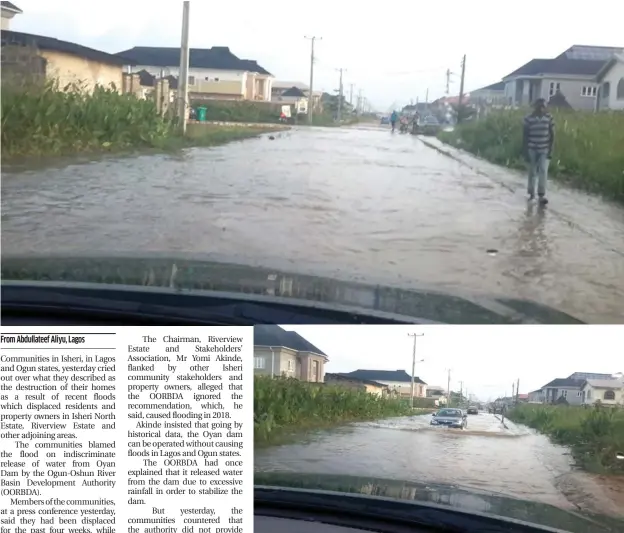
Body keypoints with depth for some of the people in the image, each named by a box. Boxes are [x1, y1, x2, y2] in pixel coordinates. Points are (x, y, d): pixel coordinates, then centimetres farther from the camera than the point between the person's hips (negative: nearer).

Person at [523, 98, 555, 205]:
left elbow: (552, 135, 1)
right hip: (532, 149, 0)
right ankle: (531, 193, 25)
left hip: (544, 149, 0)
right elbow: (525, 136, -3)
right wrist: (525, 152, -6)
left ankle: (542, 195, -11)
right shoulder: (528, 118, -7)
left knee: (543, 171, -13)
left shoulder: (549, 118, -3)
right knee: (532, 172, 9)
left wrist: (551, 150, -5)